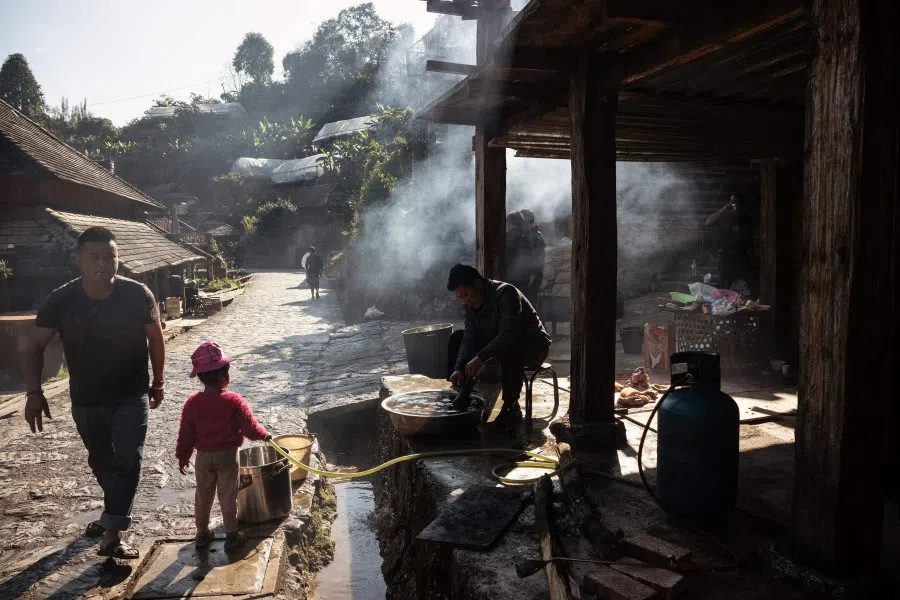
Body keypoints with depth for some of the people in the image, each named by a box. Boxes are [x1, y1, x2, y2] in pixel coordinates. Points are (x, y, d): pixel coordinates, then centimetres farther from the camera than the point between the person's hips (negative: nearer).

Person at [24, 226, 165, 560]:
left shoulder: (137, 294, -16)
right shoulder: (61, 301, -14)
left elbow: (155, 338, -1)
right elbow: (37, 346, -3)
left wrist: (158, 382, 5)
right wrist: (34, 392, -15)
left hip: (131, 395, -2)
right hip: (85, 400, 2)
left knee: (127, 460, -12)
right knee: (101, 462, 19)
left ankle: (112, 535, -6)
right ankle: (115, 513, 44)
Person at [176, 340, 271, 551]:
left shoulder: (191, 403, -9)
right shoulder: (234, 401, -19)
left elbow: (185, 435, -1)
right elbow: (250, 428, -14)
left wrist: (183, 457, 11)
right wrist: (265, 435, 5)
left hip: (203, 457, 3)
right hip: (228, 455, -3)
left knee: (202, 496, 18)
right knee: (227, 496, 8)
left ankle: (202, 534, 31)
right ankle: (232, 536, 17)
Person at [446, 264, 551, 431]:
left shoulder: (506, 293, -29)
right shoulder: (472, 303, -4)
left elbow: (508, 334, -41)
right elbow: (469, 339, -9)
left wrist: (481, 357, -51)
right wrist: (459, 368, -25)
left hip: (533, 345, -8)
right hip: (498, 344, 8)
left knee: (509, 348, -41)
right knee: (456, 338, -2)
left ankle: (511, 406, -24)